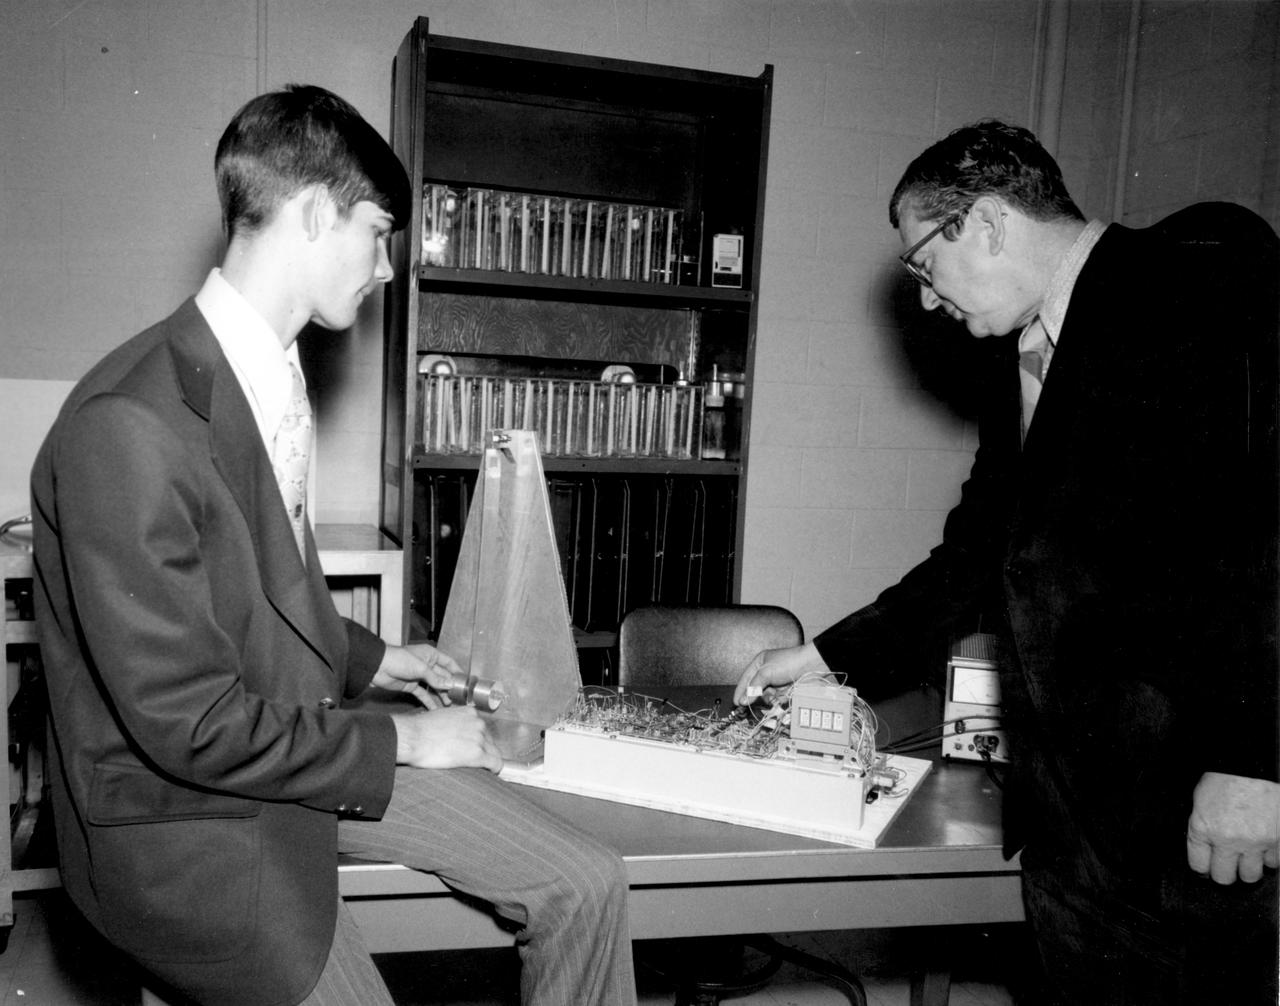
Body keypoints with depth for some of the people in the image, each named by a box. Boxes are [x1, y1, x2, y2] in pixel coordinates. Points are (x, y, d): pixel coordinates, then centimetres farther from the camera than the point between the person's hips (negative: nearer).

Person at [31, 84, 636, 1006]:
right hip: (183, 819, -8)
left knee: (588, 884, 1)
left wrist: (368, 659, 14)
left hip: (299, 734, 8)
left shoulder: (271, 369, 3)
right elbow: (189, 723, -24)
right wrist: (400, 742, -15)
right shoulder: (130, 425, -27)